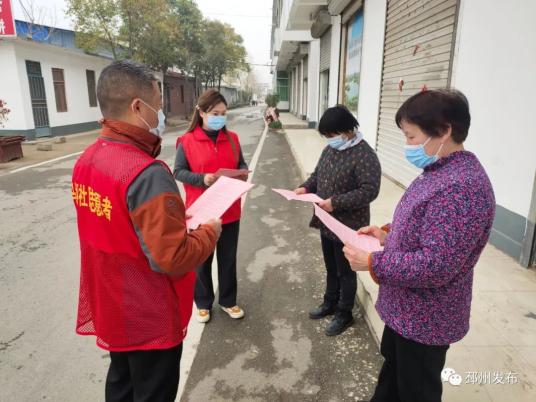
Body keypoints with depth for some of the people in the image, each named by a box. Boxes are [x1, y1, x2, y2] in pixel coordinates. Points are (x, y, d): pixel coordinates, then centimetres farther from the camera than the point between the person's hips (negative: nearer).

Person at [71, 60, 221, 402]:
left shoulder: (87, 160, -2)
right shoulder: (147, 174, -30)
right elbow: (173, 259, -29)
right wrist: (210, 231, -13)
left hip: (110, 307, 8)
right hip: (149, 317, -8)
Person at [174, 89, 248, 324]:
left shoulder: (232, 139, 3)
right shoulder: (187, 141, -9)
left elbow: (241, 164, 11)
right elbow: (178, 172, -7)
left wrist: (243, 173, -11)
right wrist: (202, 179, -23)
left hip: (230, 211, 3)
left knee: (228, 259, 15)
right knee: (202, 260, 13)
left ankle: (228, 301, 34)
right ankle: (203, 303, 32)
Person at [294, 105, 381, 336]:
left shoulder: (365, 156, -20)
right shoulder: (330, 149, 7)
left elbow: (369, 191, -25)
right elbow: (318, 174, 17)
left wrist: (336, 202, -29)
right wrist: (306, 188, -3)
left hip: (348, 226, -8)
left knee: (345, 272, 9)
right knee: (330, 268, 22)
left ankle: (344, 314, 27)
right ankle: (330, 303, 42)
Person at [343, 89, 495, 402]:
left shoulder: (460, 188, -31)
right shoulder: (441, 171, 3)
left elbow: (434, 267, -32)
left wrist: (371, 262, -23)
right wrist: (388, 233, 0)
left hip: (425, 319, -9)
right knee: (393, 368, 30)